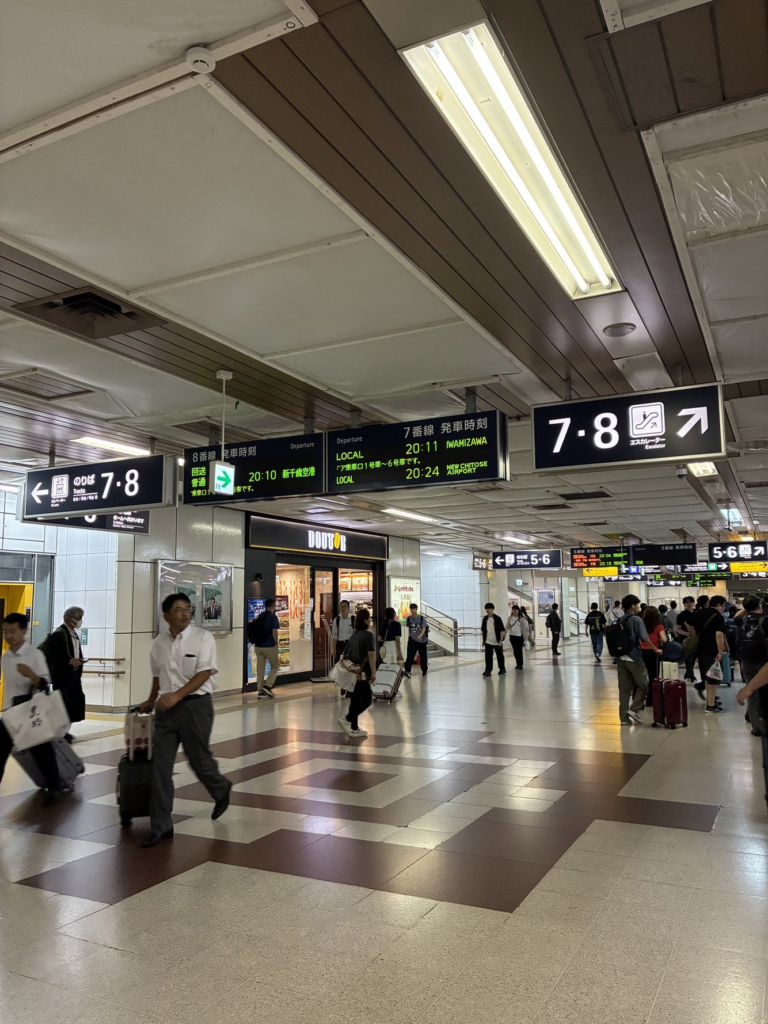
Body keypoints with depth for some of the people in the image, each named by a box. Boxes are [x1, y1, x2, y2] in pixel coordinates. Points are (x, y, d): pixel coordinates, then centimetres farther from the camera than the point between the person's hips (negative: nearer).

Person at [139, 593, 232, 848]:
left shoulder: (202, 638, -9)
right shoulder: (159, 643, 6)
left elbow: (204, 673, -15)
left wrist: (177, 695, -22)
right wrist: (151, 701, 29)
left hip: (195, 705, -4)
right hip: (166, 708, 4)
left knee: (198, 759, 8)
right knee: (160, 767, 2)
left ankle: (221, 790, 41)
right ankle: (161, 827, 12)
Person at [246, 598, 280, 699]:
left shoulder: (259, 617, 9)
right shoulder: (273, 617, -11)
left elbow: (254, 631, 12)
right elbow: (274, 632, -16)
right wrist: (276, 643, -6)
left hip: (258, 646, 6)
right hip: (269, 646, -6)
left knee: (260, 668, 9)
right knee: (275, 666, 9)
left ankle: (261, 691, 10)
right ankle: (267, 686, -5)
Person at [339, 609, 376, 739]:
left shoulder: (354, 635, 13)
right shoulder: (368, 635, -11)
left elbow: (346, 653, 18)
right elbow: (371, 654, -17)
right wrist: (373, 672, -14)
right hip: (361, 672, -8)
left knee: (356, 699, 14)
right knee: (367, 700, -2)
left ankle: (354, 728, 14)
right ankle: (347, 719, -11)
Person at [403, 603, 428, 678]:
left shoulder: (421, 618, -7)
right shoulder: (409, 618, 3)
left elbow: (424, 628, -15)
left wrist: (420, 635, -32)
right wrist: (409, 636, 13)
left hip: (422, 640, -1)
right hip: (412, 640, 1)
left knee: (423, 656, 10)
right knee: (410, 655, -15)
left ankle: (424, 670, 29)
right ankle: (407, 671, -24)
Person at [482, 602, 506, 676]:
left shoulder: (498, 618, -10)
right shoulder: (485, 619, 4)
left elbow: (502, 630, -11)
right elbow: (483, 630, 12)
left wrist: (501, 640, -17)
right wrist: (483, 640, 11)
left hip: (497, 641, -3)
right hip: (488, 642, 3)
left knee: (500, 656, 11)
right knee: (488, 657, -5)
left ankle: (502, 669, 27)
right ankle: (488, 671, -2)